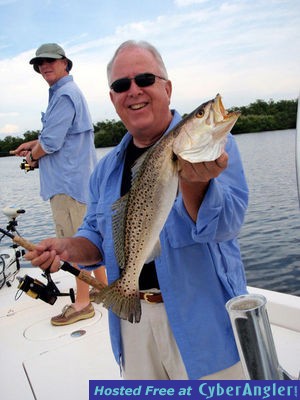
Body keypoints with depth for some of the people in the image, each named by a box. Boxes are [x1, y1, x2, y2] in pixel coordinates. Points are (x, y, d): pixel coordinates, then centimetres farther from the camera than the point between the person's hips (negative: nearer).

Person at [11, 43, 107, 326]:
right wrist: (34, 144, 14)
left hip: (68, 179, -11)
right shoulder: (64, 92, 19)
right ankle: (103, 287, 30)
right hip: (77, 177, 11)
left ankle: (82, 303, 8)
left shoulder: (65, 95, -15)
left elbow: (51, 142, -20)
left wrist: (33, 156, -1)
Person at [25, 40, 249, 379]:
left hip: (202, 318, -4)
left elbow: (225, 224, -21)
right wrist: (69, 249, -7)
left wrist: (194, 182, -40)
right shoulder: (107, 168, 7)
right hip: (131, 319, 5)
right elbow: (97, 237, 13)